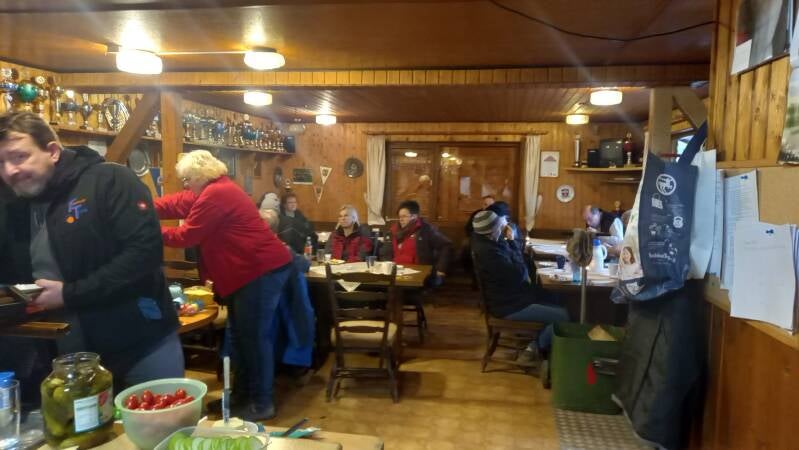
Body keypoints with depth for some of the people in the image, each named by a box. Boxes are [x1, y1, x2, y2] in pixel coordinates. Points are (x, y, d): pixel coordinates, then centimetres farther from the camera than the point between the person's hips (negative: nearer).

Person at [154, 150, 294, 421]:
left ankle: (261, 404, 6)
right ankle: (242, 395, 28)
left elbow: (186, 236, -12)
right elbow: (176, 204, 16)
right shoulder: (216, 190, 16)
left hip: (263, 271, -11)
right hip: (253, 271, 11)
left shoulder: (215, 195, -17)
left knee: (254, 336, -4)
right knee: (241, 334, 16)